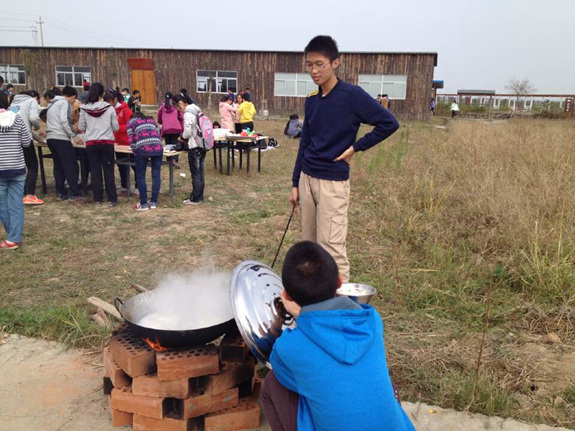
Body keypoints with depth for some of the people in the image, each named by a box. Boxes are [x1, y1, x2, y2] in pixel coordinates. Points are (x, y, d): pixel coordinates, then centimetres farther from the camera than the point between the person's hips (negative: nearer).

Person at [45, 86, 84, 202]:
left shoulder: (52, 104, 24)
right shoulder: (65, 103, -5)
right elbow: (64, 121, -16)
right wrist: (74, 136, -13)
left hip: (50, 137, 9)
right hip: (61, 138, -9)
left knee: (58, 166, 12)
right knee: (72, 167, -5)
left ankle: (60, 193, 13)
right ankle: (74, 194, -5)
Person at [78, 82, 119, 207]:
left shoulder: (84, 109, -3)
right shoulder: (109, 108, -7)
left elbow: (81, 127, 3)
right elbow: (116, 128, -2)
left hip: (91, 143, 1)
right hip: (107, 143, -1)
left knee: (95, 171, 9)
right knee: (109, 171, 6)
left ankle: (98, 199, 13)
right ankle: (112, 199, 7)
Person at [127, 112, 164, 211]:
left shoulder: (131, 122, 24)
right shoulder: (152, 120, 33)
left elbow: (131, 140, 12)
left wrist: (136, 153, 19)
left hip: (143, 149, -3)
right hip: (158, 148, 3)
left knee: (140, 177, 6)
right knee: (156, 175, 8)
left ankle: (143, 204, 6)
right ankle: (153, 202, 12)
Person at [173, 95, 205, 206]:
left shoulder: (188, 113, -15)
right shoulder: (196, 110, 12)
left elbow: (187, 132, -19)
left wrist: (182, 138, 1)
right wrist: (185, 137, 11)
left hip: (195, 147, -9)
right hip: (202, 145, 9)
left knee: (195, 174, -1)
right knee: (200, 173, 13)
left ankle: (195, 199, 5)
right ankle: (200, 197, 20)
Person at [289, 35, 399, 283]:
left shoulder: (352, 95, -10)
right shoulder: (311, 100, 8)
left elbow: (389, 123, -10)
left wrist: (356, 147, -11)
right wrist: (295, 183, 13)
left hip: (333, 182, -7)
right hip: (307, 178, 7)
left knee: (330, 247, -7)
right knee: (309, 244, 13)